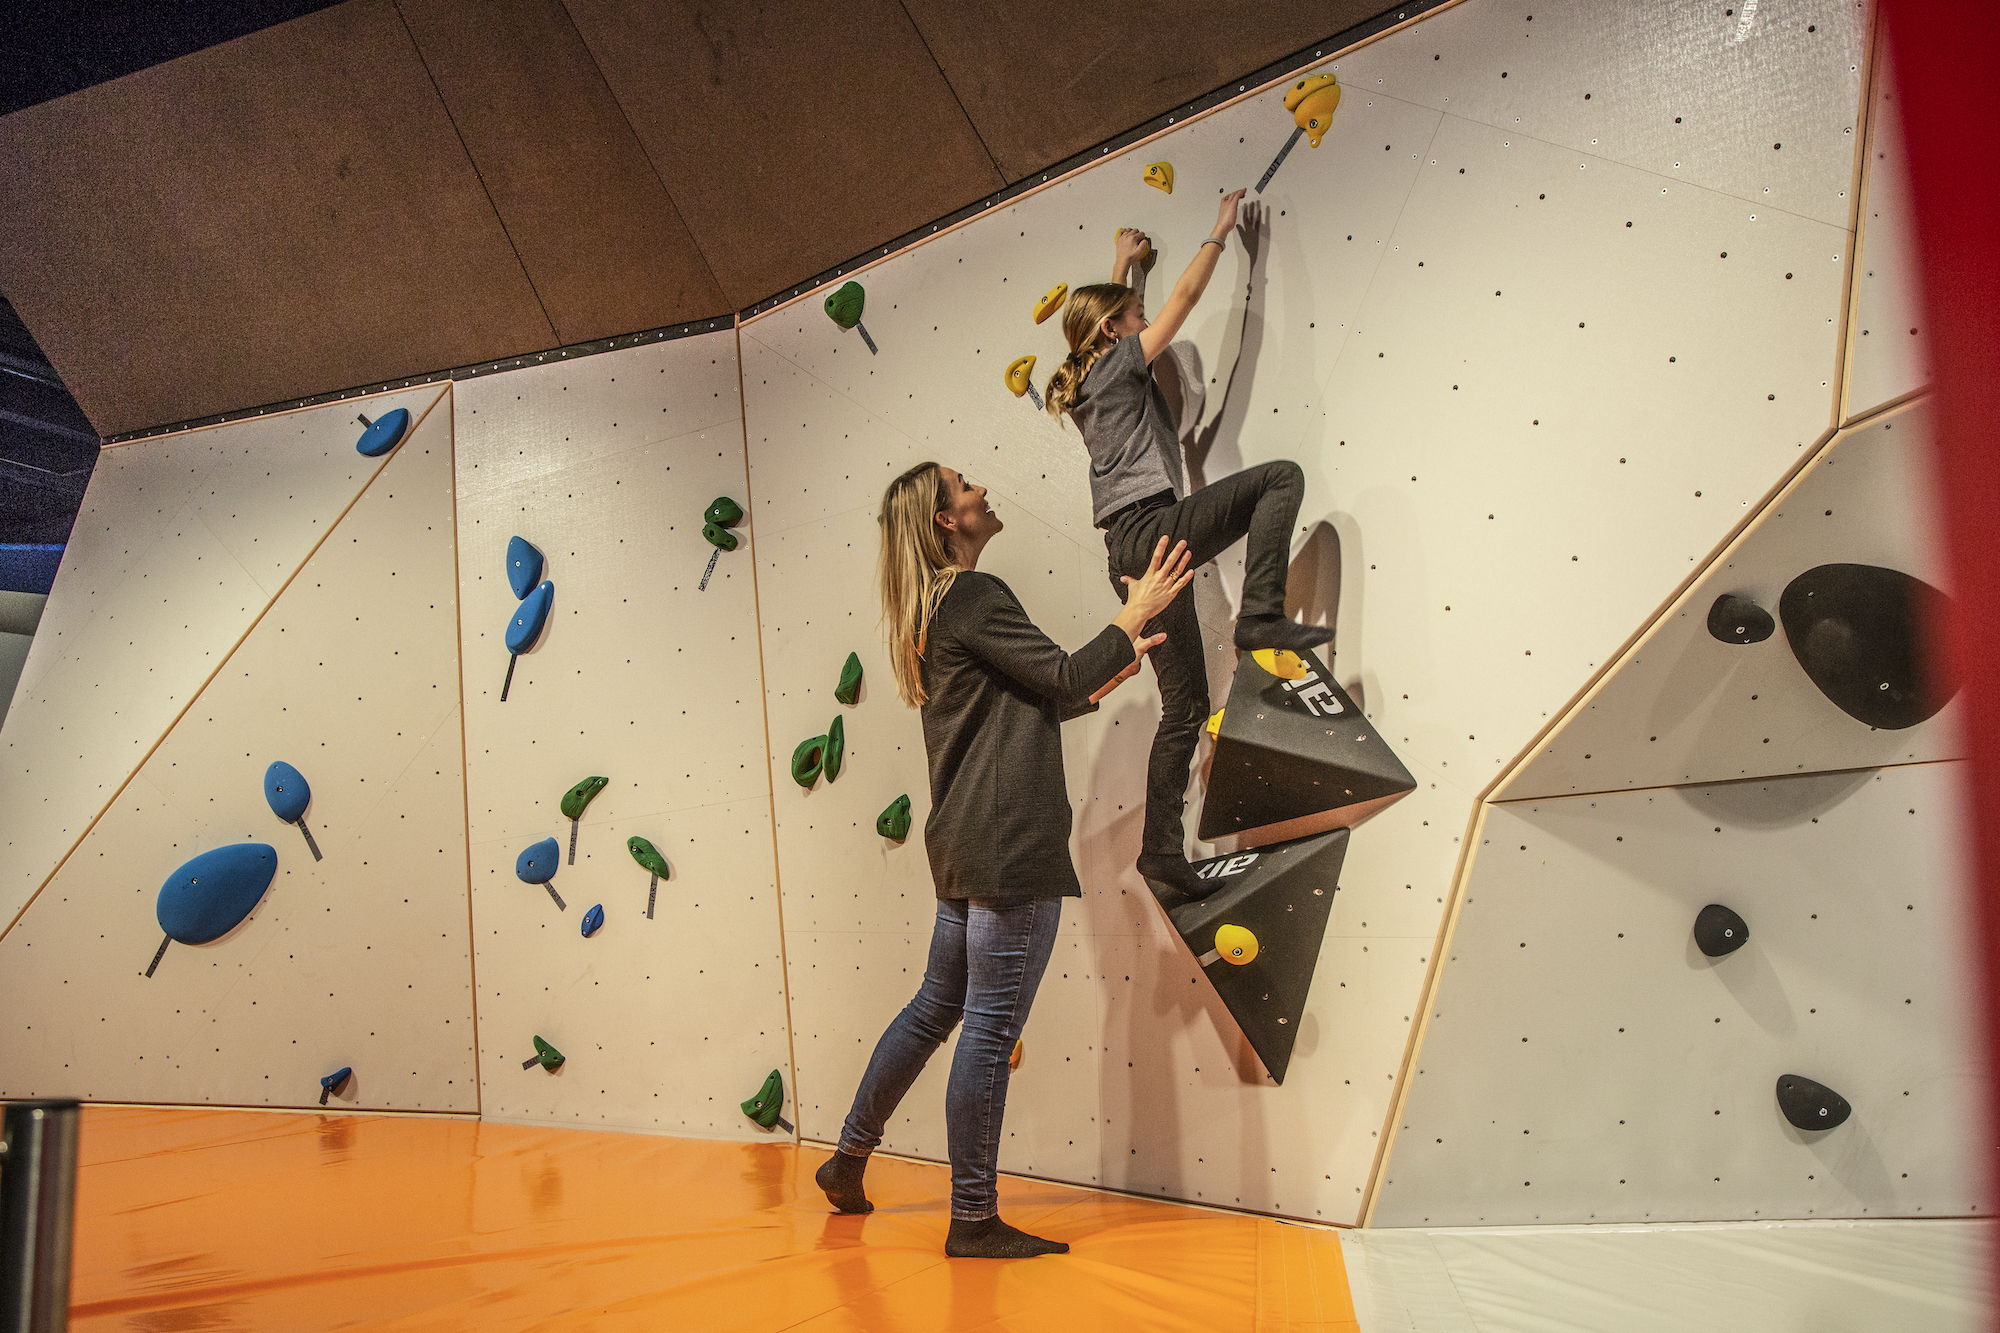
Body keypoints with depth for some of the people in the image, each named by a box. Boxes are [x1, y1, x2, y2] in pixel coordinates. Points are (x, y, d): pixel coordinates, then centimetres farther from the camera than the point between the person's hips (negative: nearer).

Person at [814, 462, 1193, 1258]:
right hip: (1010, 846, -10)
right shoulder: (974, 596, -12)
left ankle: (848, 1161, 31)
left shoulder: (932, 610, 17)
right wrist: (1138, 612, -2)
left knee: (936, 1007, 20)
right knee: (991, 1032, -2)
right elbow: (1065, 680, -13)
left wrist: (1106, 676, 17)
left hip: (964, 848, 10)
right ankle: (974, 1222, 9)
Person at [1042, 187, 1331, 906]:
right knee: (1281, 476, -11)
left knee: (1184, 704, 7)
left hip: (1130, 550, 8)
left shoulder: (1085, 384, 24)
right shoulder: (1122, 363, 4)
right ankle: (1261, 614, -23)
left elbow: (1102, 316, 44)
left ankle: (1162, 856, 5)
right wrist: (1220, 230, 19)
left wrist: (1122, 261, 56)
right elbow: (1185, 295, 6)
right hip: (1154, 527, -8)